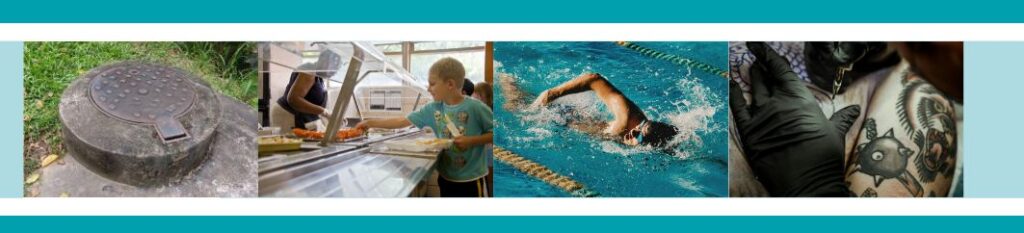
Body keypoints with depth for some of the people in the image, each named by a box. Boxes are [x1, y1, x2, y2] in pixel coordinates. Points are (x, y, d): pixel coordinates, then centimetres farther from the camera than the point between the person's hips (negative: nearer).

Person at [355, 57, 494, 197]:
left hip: (471, 180, -5)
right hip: (446, 178, 5)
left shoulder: (475, 108, -14)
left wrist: (471, 140, -21)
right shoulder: (433, 109, 1)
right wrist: (371, 123, 6)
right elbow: (403, 121, 6)